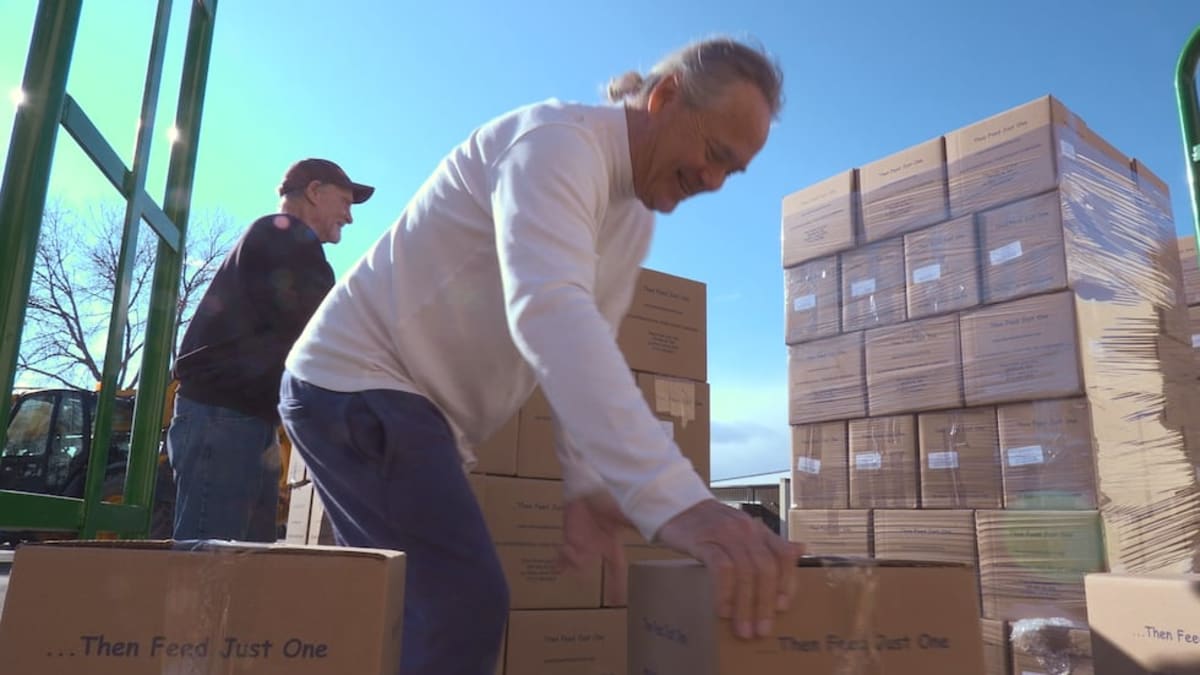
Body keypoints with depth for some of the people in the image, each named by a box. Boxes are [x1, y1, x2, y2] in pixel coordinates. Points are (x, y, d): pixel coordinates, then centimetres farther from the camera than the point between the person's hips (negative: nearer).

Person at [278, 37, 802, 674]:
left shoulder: (636, 221, 8)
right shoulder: (557, 139, -22)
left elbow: (582, 350, 6)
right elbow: (547, 311, -40)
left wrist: (585, 485, -9)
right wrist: (673, 498, -49)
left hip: (411, 403, 10)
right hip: (356, 382, -10)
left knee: (419, 613, 16)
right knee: (465, 607, -17)